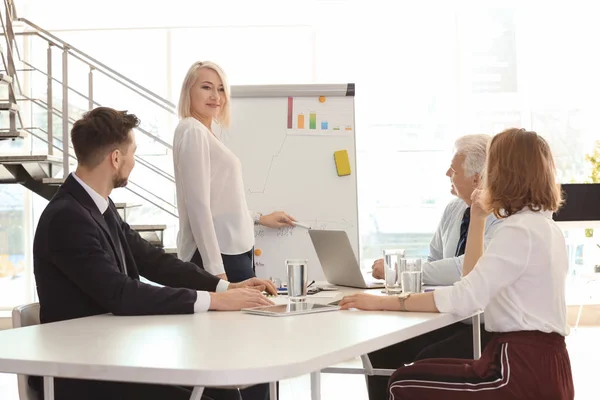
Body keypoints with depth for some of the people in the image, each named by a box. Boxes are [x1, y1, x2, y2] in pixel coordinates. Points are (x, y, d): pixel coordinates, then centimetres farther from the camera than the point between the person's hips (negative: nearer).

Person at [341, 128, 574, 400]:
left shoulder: (519, 230, -16)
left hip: (524, 371, -10)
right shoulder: (543, 226, 16)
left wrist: (382, 302, -21)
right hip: (538, 363, 10)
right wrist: (478, 219, 18)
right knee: (417, 375, 16)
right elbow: (477, 283, 19)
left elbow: (464, 298, -24)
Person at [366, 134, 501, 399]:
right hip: (447, 319, 8)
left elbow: (465, 270, -29)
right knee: (380, 348, -9)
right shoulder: (453, 210, 9)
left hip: (487, 328, -7)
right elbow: (433, 264, 15)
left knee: (426, 362, -28)